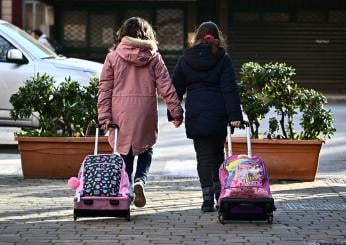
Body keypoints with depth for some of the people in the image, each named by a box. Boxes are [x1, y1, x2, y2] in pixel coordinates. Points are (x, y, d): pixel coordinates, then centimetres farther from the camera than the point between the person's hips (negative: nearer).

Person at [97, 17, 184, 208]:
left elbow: (105, 89, -1)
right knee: (145, 149, 17)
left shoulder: (113, 57, 2)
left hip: (121, 113, 0)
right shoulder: (154, 58, 2)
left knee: (125, 152, 13)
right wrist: (176, 112, 4)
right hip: (145, 113, 0)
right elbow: (166, 87, 0)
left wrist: (104, 116, 0)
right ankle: (140, 180, -9)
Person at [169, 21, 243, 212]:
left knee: (203, 156, 1)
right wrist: (234, 115, -10)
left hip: (195, 115, 0)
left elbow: (176, 87, 9)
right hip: (218, 114, 0)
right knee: (218, 154, 17)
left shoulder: (186, 58, 7)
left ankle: (208, 199, -5)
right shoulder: (223, 58, 0)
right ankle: (220, 193, 15)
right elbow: (230, 89, -7)